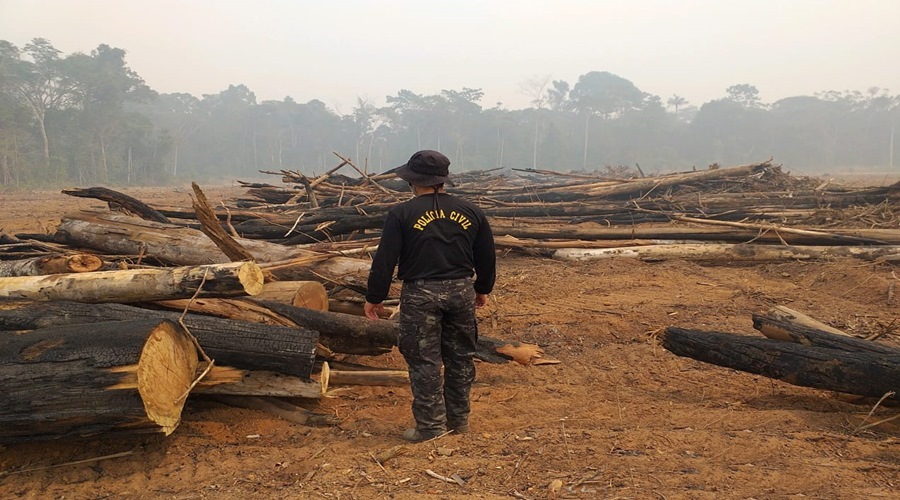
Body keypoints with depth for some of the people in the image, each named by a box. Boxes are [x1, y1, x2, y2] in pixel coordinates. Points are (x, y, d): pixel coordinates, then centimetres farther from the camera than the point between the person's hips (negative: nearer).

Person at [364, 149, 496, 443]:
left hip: (420, 294, -4)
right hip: (461, 290, 4)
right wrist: (482, 289, 27)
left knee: (424, 361, 4)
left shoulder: (401, 214, -6)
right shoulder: (470, 212, 7)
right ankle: (459, 419, 25)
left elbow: (385, 259, -6)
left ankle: (431, 425, 9)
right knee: (460, 357, 15)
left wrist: (374, 298, 3)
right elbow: (487, 257, 13)